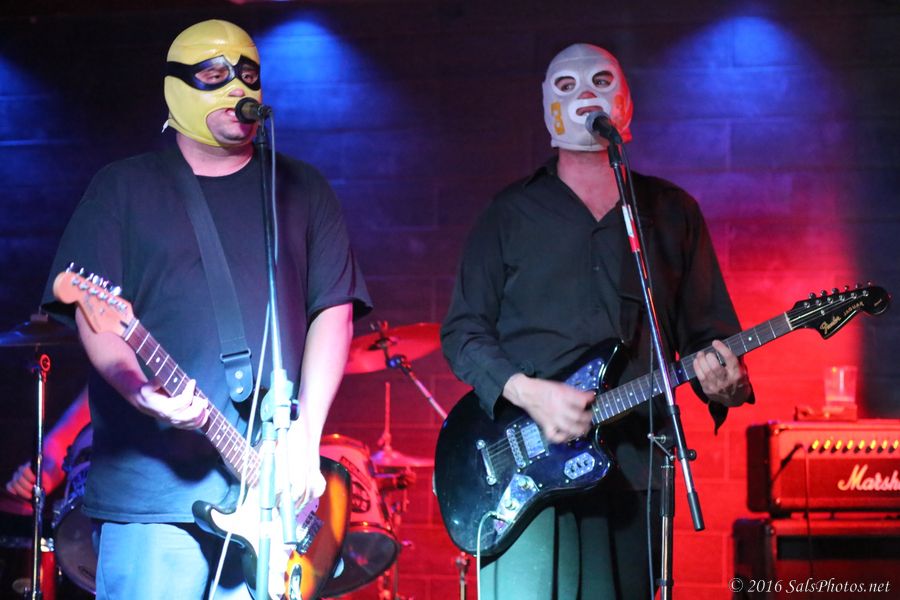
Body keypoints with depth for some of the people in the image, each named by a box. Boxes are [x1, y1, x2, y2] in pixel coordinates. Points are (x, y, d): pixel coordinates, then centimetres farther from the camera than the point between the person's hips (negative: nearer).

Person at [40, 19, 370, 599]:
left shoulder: (301, 190, 14)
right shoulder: (122, 188, 9)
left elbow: (333, 309, 8)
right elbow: (93, 311, 0)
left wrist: (306, 433, -5)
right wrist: (141, 390, -20)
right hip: (152, 484, -2)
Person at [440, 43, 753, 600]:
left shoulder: (673, 212, 13)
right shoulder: (510, 214, 8)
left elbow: (707, 329, 13)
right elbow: (463, 329, 5)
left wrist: (726, 381, -10)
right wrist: (526, 392, -13)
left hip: (634, 468, 2)